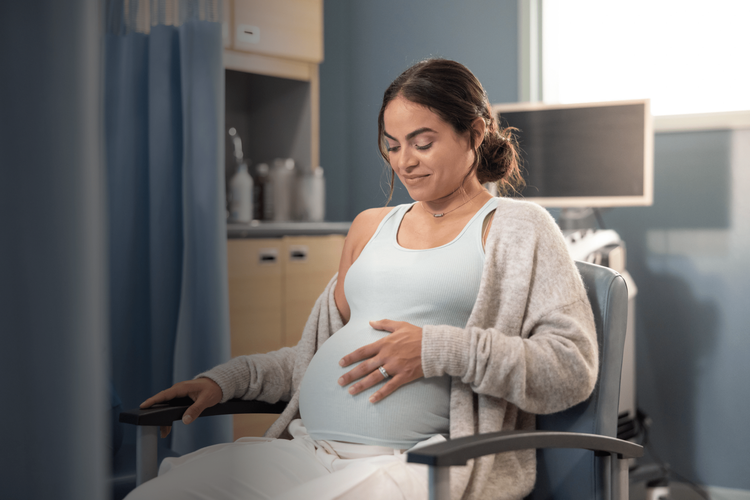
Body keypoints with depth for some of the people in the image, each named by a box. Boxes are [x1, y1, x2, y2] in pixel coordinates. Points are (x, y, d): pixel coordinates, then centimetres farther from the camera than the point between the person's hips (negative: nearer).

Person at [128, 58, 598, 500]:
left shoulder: (516, 227, 5)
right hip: (304, 451, 6)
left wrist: (441, 349, -14)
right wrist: (228, 379, 14)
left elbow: (574, 368, -5)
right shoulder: (371, 226, 25)